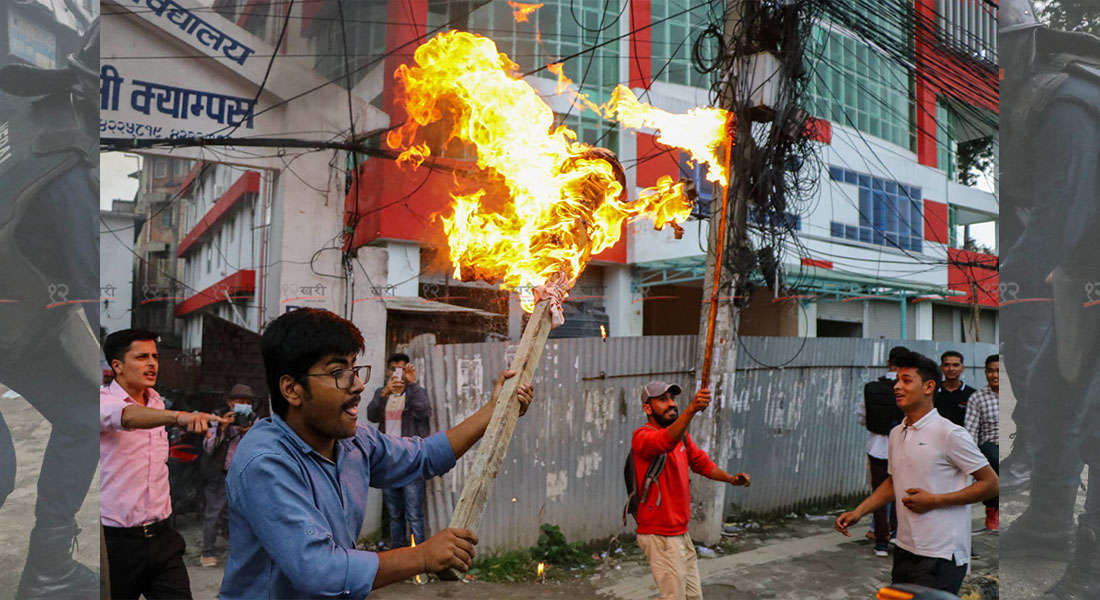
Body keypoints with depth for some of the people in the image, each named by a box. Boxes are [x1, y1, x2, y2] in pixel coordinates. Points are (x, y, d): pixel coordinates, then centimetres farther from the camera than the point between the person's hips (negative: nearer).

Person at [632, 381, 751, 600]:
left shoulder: (682, 435, 10)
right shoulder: (642, 436, -19)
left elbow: (701, 462, 18)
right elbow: (665, 441, -40)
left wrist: (730, 478, 0)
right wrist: (691, 410, -56)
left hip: (681, 533, 9)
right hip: (660, 536, -9)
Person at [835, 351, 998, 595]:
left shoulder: (950, 434, -12)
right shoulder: (896, 434, 11)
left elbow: (991, 483, -10)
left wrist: (934, 501, -15)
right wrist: (858, 511, 12)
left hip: (940, 557, -7)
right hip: (904, 551, 7)